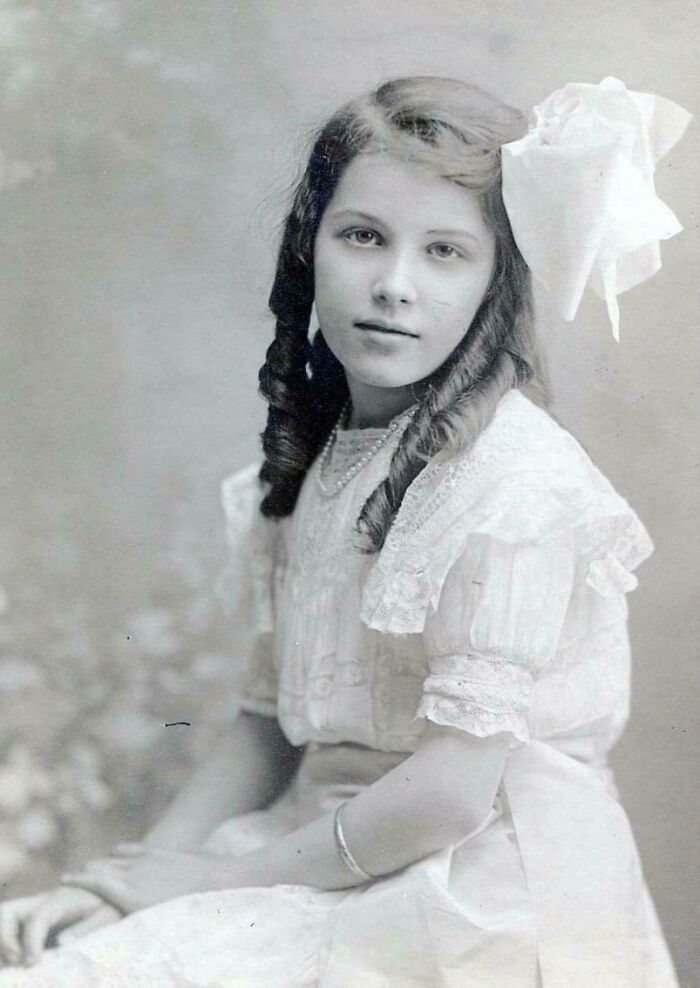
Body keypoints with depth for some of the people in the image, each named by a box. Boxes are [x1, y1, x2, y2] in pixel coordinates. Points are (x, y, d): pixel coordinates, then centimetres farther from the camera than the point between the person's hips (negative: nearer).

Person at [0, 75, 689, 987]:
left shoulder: (513, 474, -16)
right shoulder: (315, 459, 8)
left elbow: (455, 784, -18)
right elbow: (268, 725, 9)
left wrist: (225, 875, -9)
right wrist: (124, 879, -3)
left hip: (478, 908, -6)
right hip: (327, 861, 6)